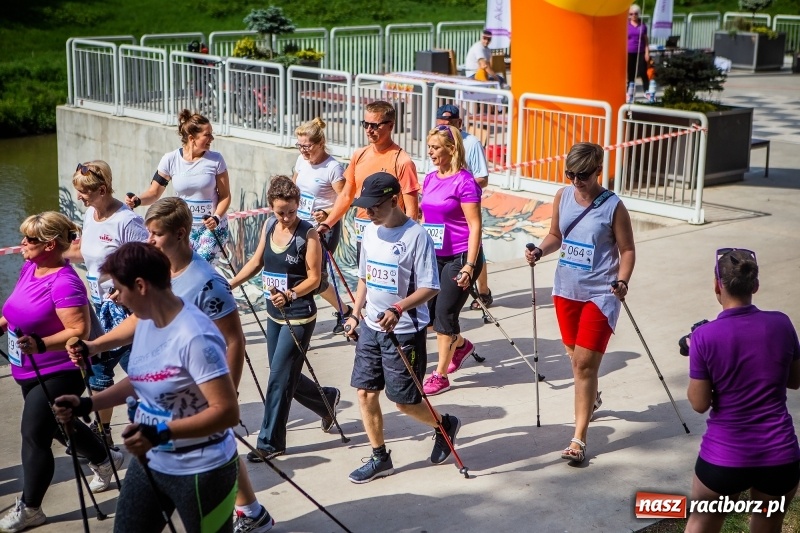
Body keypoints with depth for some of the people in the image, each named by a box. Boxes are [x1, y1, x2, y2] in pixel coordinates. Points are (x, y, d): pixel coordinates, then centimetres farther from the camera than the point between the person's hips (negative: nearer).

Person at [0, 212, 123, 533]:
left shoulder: (64, 282, -26)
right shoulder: (29, 268, 2)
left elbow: (79, 331, -29)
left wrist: (39, 344, -38)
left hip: (58, 374, -10)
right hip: (29, 372, 10)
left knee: (34, 435, -5)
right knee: (55, 425, 24)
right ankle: (104, 459, 48)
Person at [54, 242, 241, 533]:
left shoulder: (195, 337, -27)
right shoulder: (146, 321, 0)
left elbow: (227, 412, -30)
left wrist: (161, 433, -35)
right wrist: (87, 404, 7)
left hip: (200, 472, -8)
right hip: (149, 463, 9)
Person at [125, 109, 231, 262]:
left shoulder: (215, 159, -7)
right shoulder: (171, 160, -6)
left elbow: (225, 196, -3)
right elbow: (154, 192, 0)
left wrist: (216, 218, -20)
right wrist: (137, 201, -20)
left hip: (212, 228, -2)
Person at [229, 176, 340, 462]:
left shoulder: (308, 234, -14)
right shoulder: (269, 225, 4)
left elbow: (314, 278, -13)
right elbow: (257, 262, 15)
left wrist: (290, 295, -27)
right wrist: (230, 284, 8)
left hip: (299, 317, -7)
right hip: (274, 313, 7)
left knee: (279, 377, -5)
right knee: (285, 376, 15)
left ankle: (270, 442, 6)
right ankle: (327, 400, 39)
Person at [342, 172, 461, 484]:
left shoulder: (416, 236, -17)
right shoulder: (371, 232, 6)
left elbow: (429, 288, -18)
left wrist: (398, 309, -31)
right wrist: (355, 315, 13)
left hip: (405, 331, -7)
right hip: (371, 327, 7)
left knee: (403, 400, 1)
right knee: (365, 392, 6)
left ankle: (444, 425, 30)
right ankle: (380, 458, 21)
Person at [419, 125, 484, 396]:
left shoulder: (464, 182, -14)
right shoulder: (430, 179, 9)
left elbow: (475, 226, -15)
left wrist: (469, 266, -20)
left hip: (459, 257, -7)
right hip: (434, 256, 7)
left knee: (445, 313, -3)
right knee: (429, 312, 10)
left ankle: (440, 375, 9)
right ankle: (460, 344, 38)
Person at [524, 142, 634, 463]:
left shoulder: (613, 207, -12)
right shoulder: (562, 197, 1)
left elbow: (627, 250, -7)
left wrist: (622, 282, -23)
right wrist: (540, 250, -7)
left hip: (600, 294, -5)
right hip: (566, 289, 5)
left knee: (585, 363, -9)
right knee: (576, 356, 20)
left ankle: (579, 439, -4)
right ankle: (591, 398, 51)